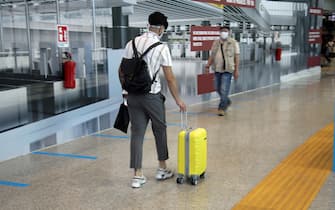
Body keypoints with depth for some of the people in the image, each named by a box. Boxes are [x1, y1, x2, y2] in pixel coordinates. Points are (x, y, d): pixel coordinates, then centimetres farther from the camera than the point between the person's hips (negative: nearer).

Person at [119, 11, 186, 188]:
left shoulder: (132, 43, 5)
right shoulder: (161, 47, -9)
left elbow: (121, 71, 9)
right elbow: (170, 78, -9)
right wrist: (178, 100, -1)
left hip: (133, 95, 4)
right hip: (152, 96, -4)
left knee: (137, 133, 7)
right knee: (160, 130, 15)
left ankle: (137, 175, 6)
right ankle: (162, 169, 27)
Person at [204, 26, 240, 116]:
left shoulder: (233, 43, -1)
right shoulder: (215, 43, 11)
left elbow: (237, 57, -3)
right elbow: (212, 56, 13)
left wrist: (236, 70, -8)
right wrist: (207, 66, 2)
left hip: (227, 69, -5)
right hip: (217, 69, 5)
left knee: (224, 90, -10)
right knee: (218, 89, 13)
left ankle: (222, 108, -1)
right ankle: (227, 102, 36)